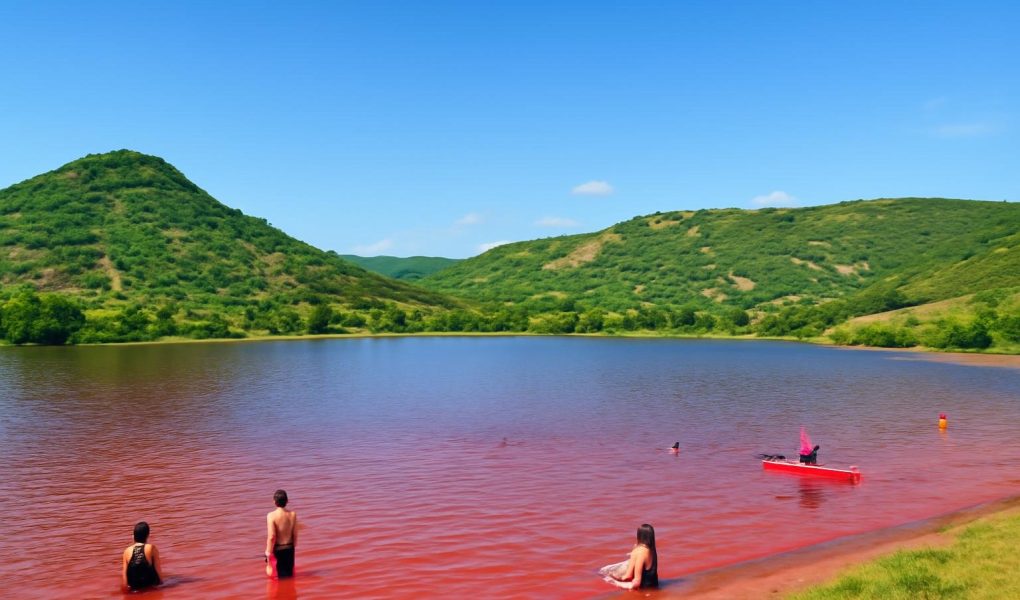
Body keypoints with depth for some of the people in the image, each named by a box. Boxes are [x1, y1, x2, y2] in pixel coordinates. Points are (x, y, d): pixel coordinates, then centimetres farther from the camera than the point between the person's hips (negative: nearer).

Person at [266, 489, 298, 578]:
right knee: (289, 575, 18)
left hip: (277, 550, -4)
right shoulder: (293, 514, -5)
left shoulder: (271, 516, -17)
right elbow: (295, 534, 0)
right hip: (289, 549, 4)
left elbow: (271, 537, -20)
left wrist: (268, 553, -11)